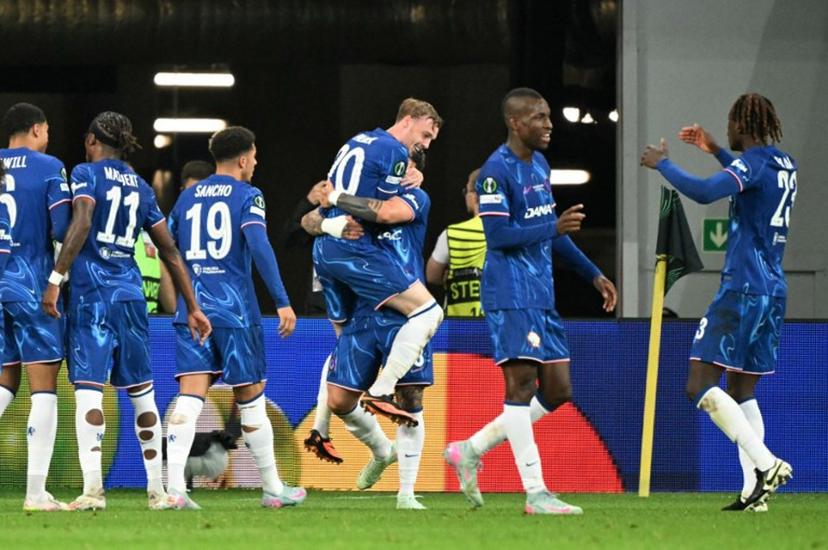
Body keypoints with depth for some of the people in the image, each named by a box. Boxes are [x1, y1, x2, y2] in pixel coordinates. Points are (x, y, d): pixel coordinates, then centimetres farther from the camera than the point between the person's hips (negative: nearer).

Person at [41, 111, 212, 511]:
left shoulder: (86, 174, 0)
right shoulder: (142, 188, 15)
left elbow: (81, 224, -18)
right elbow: (170, 252, 16)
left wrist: (56, 278, -20)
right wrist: (192, 308, 20)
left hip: (90, 289, -5)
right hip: (129, 291, 5)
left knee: (88, 387, -10)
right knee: (141, 391, 13)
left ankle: (93, 488, -23)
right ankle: (156, 490, 17)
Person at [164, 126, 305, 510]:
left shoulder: (188, 197, 14)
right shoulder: (247, 196, -2)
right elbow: (259, 247, -16)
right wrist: (282, 302, -17)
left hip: (191, 308, 4)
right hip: (235, 311, -4)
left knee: (189, 397, -6)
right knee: (251, 399, 7)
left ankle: (174, 486, -23)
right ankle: (273, 489, 18)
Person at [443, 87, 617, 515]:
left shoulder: (540, 165, 16)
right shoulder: (497, 170, -11)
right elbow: (498, 234, -19)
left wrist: (594, 275, 23)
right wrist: (554, 227, -22)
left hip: (541, 296, 9)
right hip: (510, 294, -9)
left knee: (557, 390, 7)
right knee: (522, 381, -10)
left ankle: (470, 451, 16)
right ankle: (536, 493, -11)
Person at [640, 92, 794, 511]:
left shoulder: (753, 163, -13)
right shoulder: (784, 165, 14)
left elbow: (703, 192, -29)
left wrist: (661, 164, -15)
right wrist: (715, 151, 39)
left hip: (743, 289, -9)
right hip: (772, 291, 9)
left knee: (701, 387, -9)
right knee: (741, 392, 13)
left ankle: (766, 464, -22)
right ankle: (753, 490, 3)